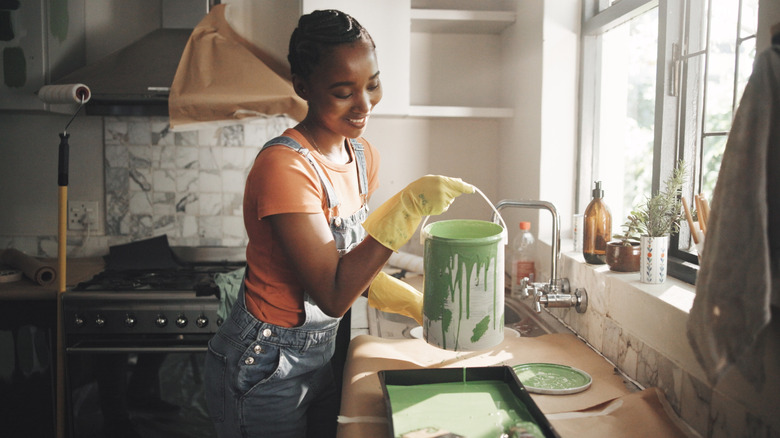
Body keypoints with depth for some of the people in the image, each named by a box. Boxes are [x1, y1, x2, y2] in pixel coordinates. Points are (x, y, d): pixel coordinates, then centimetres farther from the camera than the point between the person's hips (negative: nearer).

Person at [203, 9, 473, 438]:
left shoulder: (361, 155, -1)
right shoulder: (284, 166, -26)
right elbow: (332, 295, -29)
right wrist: (406, 207, -33)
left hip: (320, 355, 7)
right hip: (264, 370, -7)